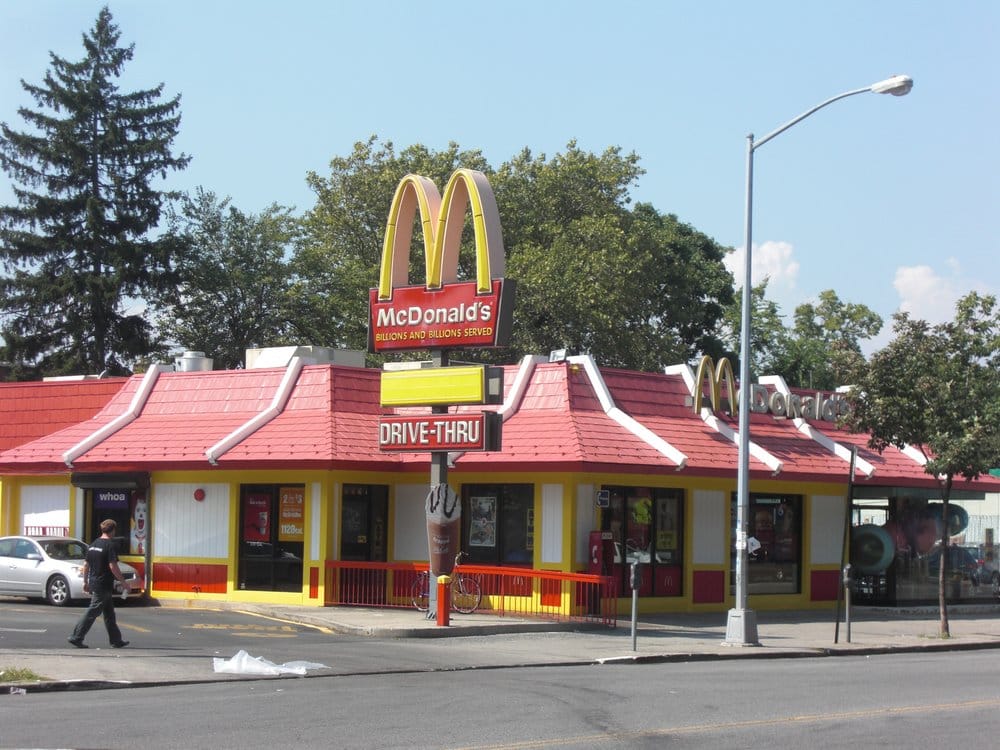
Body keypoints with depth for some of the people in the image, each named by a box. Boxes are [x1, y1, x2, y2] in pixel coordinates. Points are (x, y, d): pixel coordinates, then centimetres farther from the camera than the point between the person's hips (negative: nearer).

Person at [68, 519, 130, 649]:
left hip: (93, 583, 9)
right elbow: (113, 566, -19)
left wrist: (85, 582, 22)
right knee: (92, 612, -5)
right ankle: (76, 637, -6)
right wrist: (123, 582, -12)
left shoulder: (93, 544, 11)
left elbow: (86, 565, 15)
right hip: (104, 585, -9)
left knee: (109, 613, 14)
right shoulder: (110, 545, -13)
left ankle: (116, 640, 19)